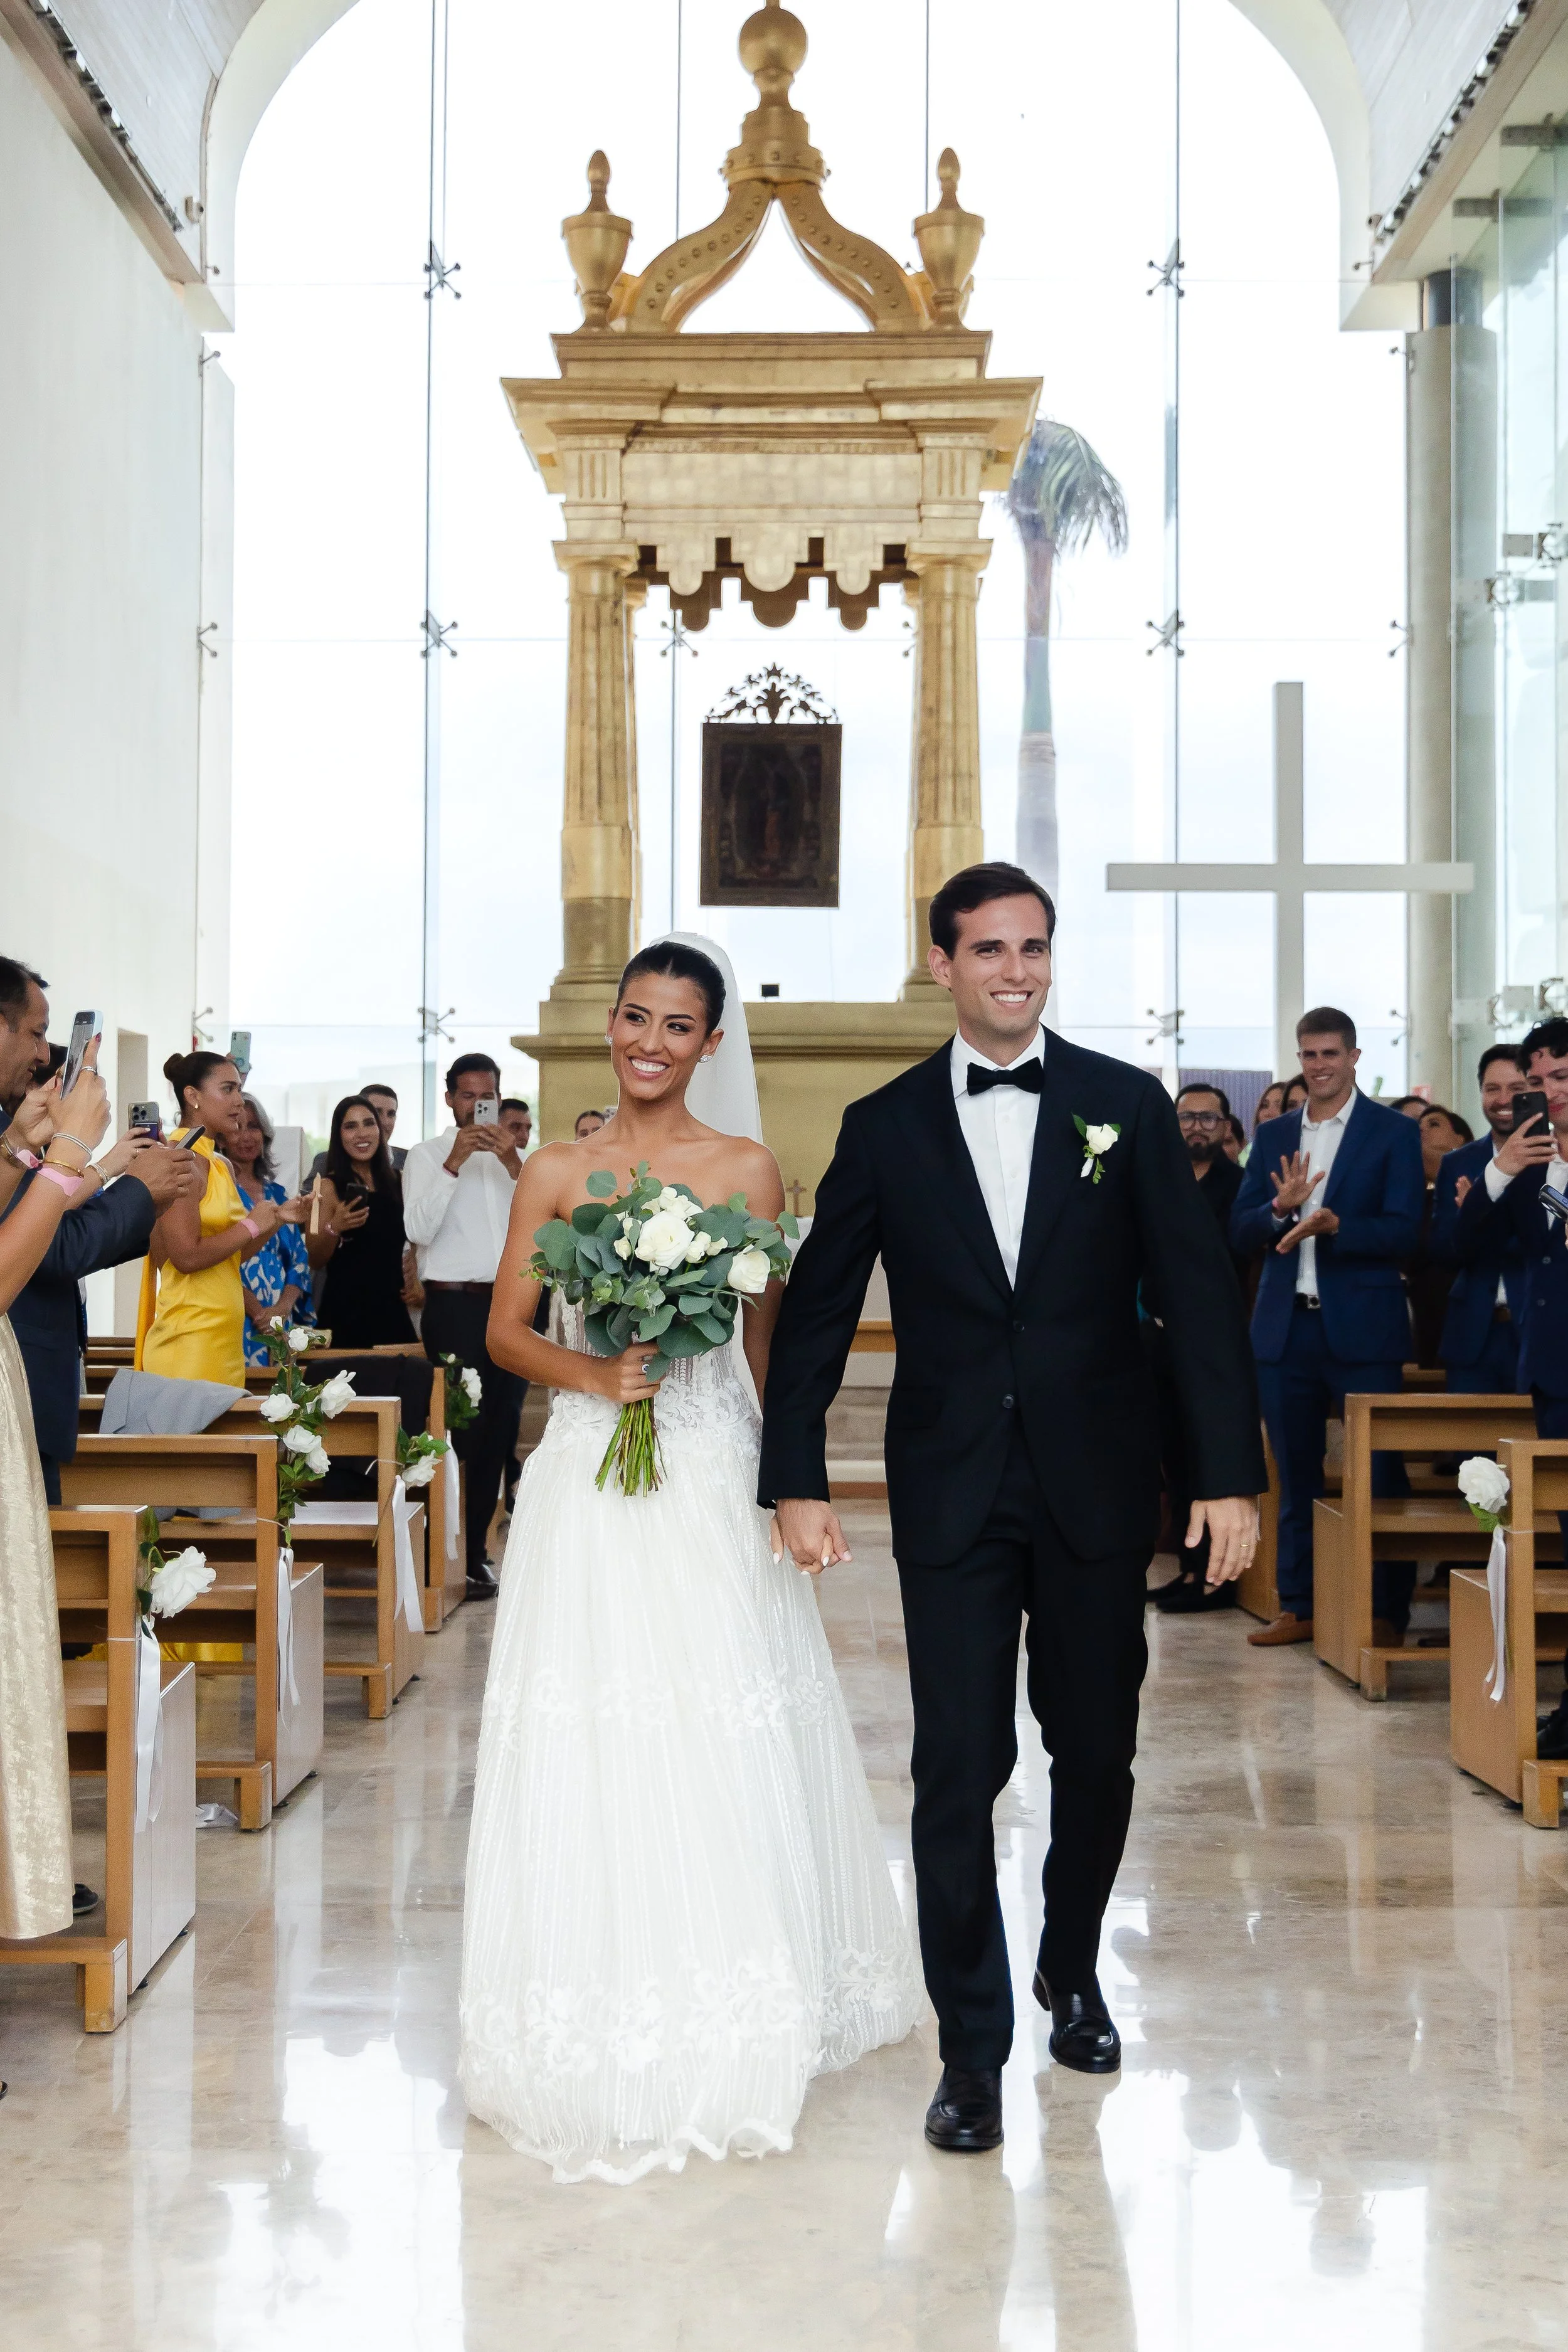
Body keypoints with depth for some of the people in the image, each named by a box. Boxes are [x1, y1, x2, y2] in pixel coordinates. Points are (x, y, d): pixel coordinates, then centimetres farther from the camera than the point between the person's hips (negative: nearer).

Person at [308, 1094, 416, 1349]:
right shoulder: (329, 1187, -4)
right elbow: (314, 1260, -6)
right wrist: (334, 1228, -22)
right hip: (346, 1313, -4)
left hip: (393, 1311, 4)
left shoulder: (399, 1182, 7)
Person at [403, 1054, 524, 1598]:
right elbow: (419, 1228, -14)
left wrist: (514, 1165, -12)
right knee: (459, 1432, -7)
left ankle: (475, 1550, 16)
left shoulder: (509, 1156, 15)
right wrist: (452, 1164, -19)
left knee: (498, 1432, 7)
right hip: (454, 1305, -5)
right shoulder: (428, 1155, 0)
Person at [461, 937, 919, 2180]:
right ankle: (607, 2045, 13)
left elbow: (775, 1337, 6)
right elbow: (506, 1330, 7)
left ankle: (733, 2042, 15)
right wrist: (589, 1372, -12)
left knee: (725, 1754, 0)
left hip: (713, 1483, -1)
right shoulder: (556, 1171, 7)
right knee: (590, 1751, -1)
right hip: (586, 1482, 1)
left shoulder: (749, 1169, 5)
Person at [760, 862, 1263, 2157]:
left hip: (1100, 1486, 1)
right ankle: (972, 2050, 12)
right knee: (958, 1770, -1)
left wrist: (1229, 1472, -7)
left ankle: (1072, 1974, 38)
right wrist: (796, 1480, -2)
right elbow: (815, 1312, 4)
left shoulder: (1128, 1105, 1)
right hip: (953, 1499, -1)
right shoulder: (885, 1127, 2)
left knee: (1097, 1751, 13)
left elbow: (1200, 1295, -1)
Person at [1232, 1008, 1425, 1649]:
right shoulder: (1274, 1136, 12)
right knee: (1295, 1475, 11)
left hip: (1362, 1329, -4)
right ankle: (1297, 1607, 20)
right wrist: (1281, 1207, -15)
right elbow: (1238, 1229, 5)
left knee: (1379, 1473, 0)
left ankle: (1386, 1613, 9)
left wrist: (1334, 1225, -25)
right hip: (1286, 1327, 4)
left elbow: (1403, 1231, -10)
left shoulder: (1394, 1133, 0)